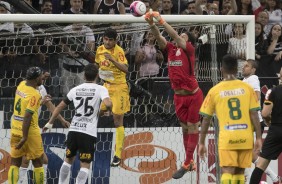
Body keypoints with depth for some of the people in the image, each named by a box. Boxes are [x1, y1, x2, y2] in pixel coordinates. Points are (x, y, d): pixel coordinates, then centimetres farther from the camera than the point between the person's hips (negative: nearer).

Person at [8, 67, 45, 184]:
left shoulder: (21, 85, 4)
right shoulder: (34, 95, -17)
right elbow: (27, 116, -24)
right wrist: (24, 137, -24)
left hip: (15, 130, 6)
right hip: (30, 132, -6)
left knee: (15, 163, 6)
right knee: (37, 162, 8)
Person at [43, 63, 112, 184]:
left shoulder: (75, 90, 11)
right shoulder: (100, 89, -3)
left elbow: (59, 107, 16)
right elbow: (108, 104, -22)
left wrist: (50, 123, 27)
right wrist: (109, 109, 2)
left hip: (73, 130, 4)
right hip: (88, 133, -4)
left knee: (68, 159, 23)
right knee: (85, 165, -2)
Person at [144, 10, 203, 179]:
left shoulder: (189, 50, -8)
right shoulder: (171, 49, 7)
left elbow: (174, 35, -19)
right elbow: (158, 36, -3)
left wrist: (161, 20, -17)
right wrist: (151, 23, -19)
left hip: (193, 95, -6)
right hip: (179, 96, 6)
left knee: (193, 128, -1)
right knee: (185, 128, 10)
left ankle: (187, 163, -1)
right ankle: (190, 163, 16)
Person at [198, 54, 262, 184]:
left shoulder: (215, 91, 1)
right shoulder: (247, 88, 3)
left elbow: (206, 120, 3)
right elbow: (254, 115, -1)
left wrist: (201, 143, 9)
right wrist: (259, 138, 3)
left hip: (227, 138, -2)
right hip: (245, 137, 2)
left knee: (227, 172, -7)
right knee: (239, 173, 13)